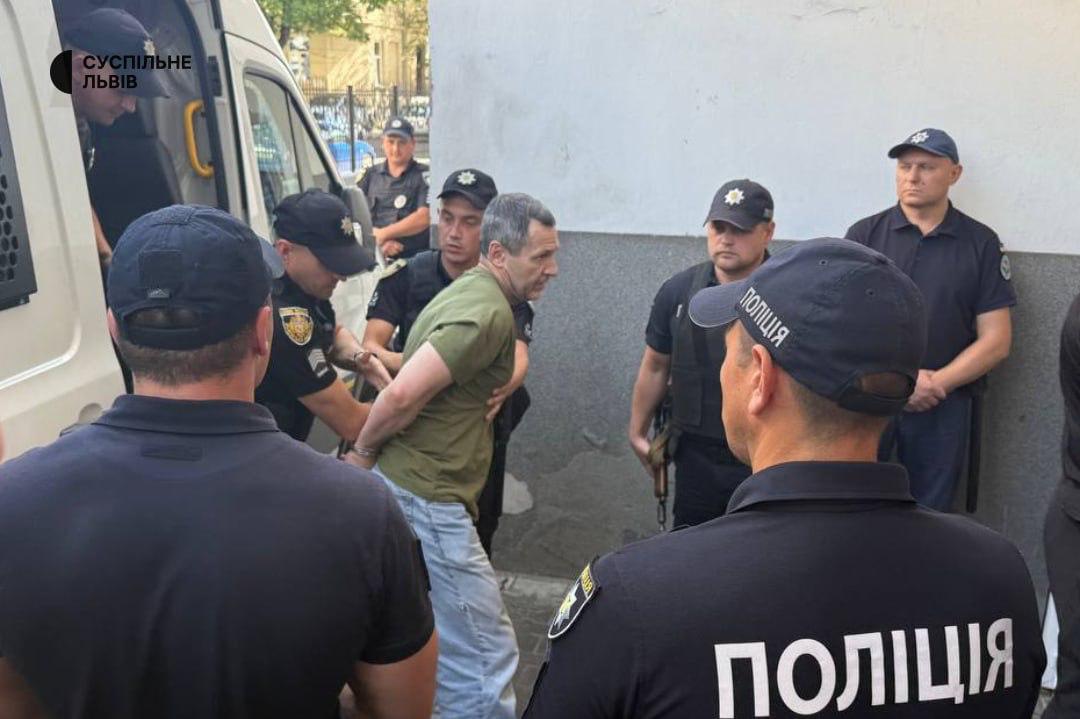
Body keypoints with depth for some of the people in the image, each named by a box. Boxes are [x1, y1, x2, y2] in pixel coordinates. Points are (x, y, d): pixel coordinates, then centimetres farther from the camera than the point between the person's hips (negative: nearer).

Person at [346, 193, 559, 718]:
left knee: (432, 649, 22)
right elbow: (403, 394, -26)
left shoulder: (469, 291, 14)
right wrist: (363, 453, -10)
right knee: (486, 658, -2)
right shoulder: (488, 314, -19)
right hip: (426, 499, -10)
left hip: (417, 490, 10)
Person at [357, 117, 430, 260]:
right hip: (374, 256, 2)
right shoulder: (370, 175, 16)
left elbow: (424, 218, -6)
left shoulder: (424, 175, 6)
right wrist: (379, 241, -9)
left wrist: (382, 234, -7)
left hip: (414, 257, -2)